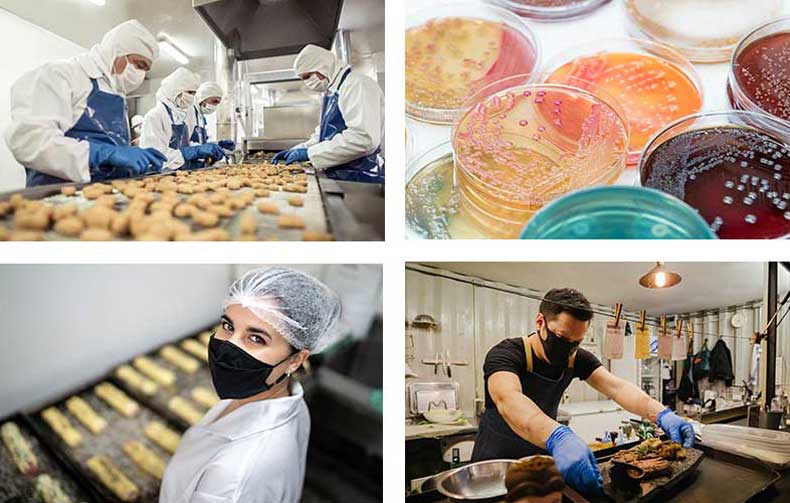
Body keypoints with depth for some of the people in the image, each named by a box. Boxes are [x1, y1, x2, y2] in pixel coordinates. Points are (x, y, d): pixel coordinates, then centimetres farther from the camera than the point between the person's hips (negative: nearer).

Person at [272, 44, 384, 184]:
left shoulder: (357, 84, -13)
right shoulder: (330, 93, 16)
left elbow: (362, 138, -26)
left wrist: (310, 153, -19)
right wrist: (295, 151, 12)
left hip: (359, 179, -8)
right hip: (337, 177, 9)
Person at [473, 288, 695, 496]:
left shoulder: (578, 359, -5)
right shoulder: (506, 354, -25)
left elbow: (616, 387, -17)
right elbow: (508, 399, -44)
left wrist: (662, 414, -36)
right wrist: (558, 437, -61)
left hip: (542, 458, 5)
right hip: (496, 462, -5)